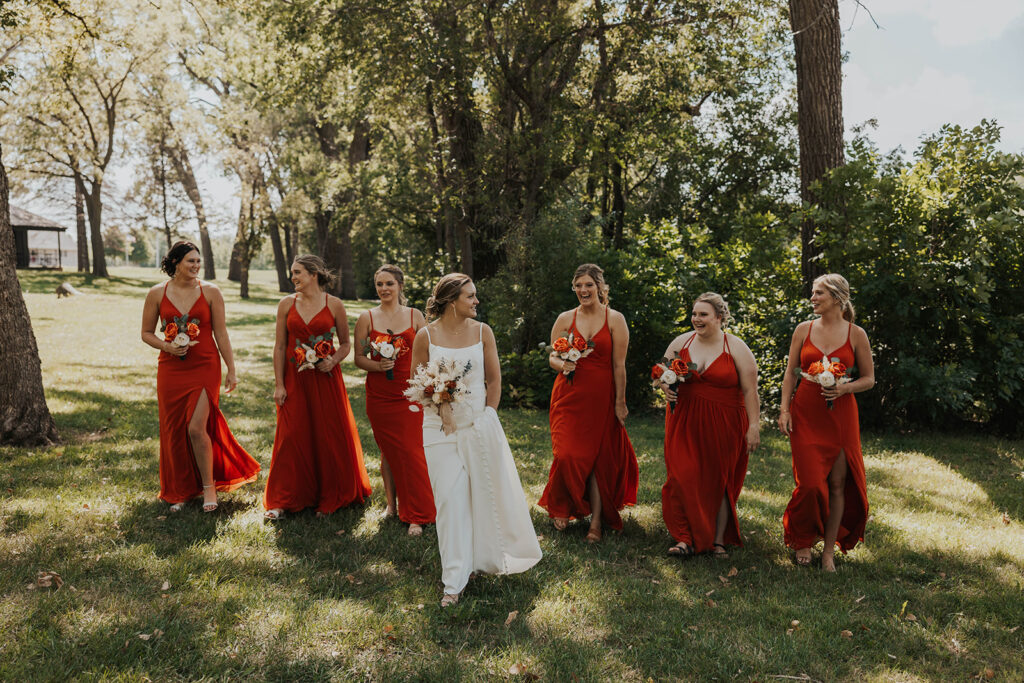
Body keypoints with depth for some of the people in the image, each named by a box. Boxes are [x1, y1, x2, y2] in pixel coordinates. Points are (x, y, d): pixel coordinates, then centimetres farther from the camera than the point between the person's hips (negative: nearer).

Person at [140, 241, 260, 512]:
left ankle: (209, 486, 10)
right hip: (171, 370, 2)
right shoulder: (157, 294, 3)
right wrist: (167, 347, -10)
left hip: (204, 368, -2)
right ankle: (181, 491, 25)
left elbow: (221, 334, 1)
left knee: (196, 428, -11)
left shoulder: (210, 292, 0)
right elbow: (146, 332, 10)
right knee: (174, 431, 7)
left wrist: (231, 370, 0)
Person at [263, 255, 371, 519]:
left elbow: (345, 343, 7)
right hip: (294, 379, 1)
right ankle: (282, 501, 13)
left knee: (328, 436, 4)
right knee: (291, 436, 1)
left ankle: (329, 498, 19)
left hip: (326, 379, -1)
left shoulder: (334, 305, -1)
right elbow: (280, 346, 4)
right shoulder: (286, 304, 4)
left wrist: (333, 361, -13)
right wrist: (279, 384, -1)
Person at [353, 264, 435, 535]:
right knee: (387, 450, 10)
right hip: (379, 393, 1)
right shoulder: (366, 318, 3)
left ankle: (416, 515, 4)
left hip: (409, 392, -1)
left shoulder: (415, 316, 4)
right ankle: (391, 503, 28)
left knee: (411, 450, -5)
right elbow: (358, 357, 4)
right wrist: (377, 365, -15)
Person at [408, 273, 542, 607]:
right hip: (441, 428, -2)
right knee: (450, 498, -2)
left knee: (484, 492, 11)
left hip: (480, 424, 2)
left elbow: (494, 381, 7)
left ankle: (487, 558, 35)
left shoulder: (482, 332, 2)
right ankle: (454, 582, 6)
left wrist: (487, 416, 0)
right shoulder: (425, 336, -4)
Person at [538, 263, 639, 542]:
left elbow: (619, 365, -2)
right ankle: (561, 508, 19)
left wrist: (620, 402, -4)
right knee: (568, 454, -6)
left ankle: (596, 521, 11)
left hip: (601, 398, -1)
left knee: (599, 457, 2)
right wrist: (562, 365, -13)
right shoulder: (565, 319, 6)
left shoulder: (615, 319, 0)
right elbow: (552, 357, 10)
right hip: (569, 395, 1)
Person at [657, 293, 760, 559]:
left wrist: (754, 425, -10)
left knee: (719, 482, 6)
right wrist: (665, 387, -6)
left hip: (723, 426, -2)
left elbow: (750, 391, -4)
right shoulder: (680, 342, 6)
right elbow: (662, 374, 16)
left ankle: (718, 540, 18)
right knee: (683, 478, -7)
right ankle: (686, 539, 0)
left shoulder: (736, 348, -3)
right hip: (684, 422, 2)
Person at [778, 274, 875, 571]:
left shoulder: (856, 334, 2)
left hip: (841, 415, 0)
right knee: (811, 482, -4)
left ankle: (829, 549, 17)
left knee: (838, 482, 3)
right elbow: (790, 373, 8)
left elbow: (869, 379, 6)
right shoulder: (803, 330, 5)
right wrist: (784, 409, -1)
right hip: (806, 415, 0)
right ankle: (802, 541, 20)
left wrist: (844, 388, -13)